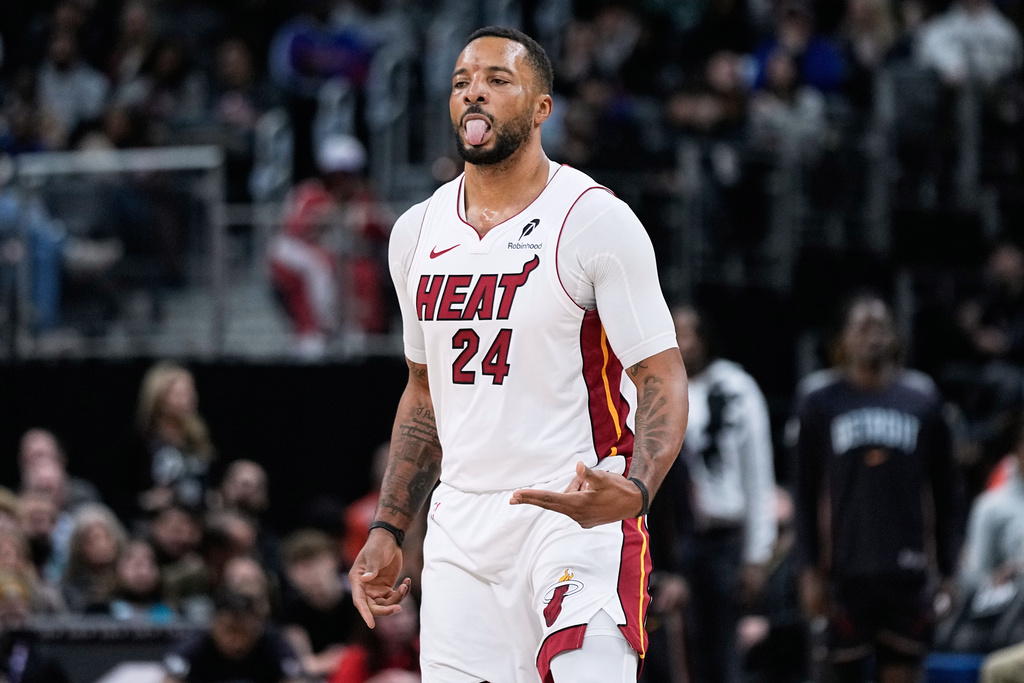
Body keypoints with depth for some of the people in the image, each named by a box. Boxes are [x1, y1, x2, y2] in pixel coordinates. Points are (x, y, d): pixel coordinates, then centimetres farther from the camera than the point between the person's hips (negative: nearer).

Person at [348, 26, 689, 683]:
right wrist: (388, 531, 16)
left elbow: (663, 380, -10)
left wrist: (634, 490, -28)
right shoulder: (417, 234, 12)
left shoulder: (597, 220, -7)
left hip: (579, 514, -5)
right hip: (461, 528, 6)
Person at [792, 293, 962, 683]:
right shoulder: (821, 404, 5)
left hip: (907, 571, 1)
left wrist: (948, 570, 7)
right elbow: (805, 494, 6)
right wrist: (809, 570, -1)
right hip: (847, 573, -1)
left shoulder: (922, 400, 7)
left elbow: (945, 491, 11)